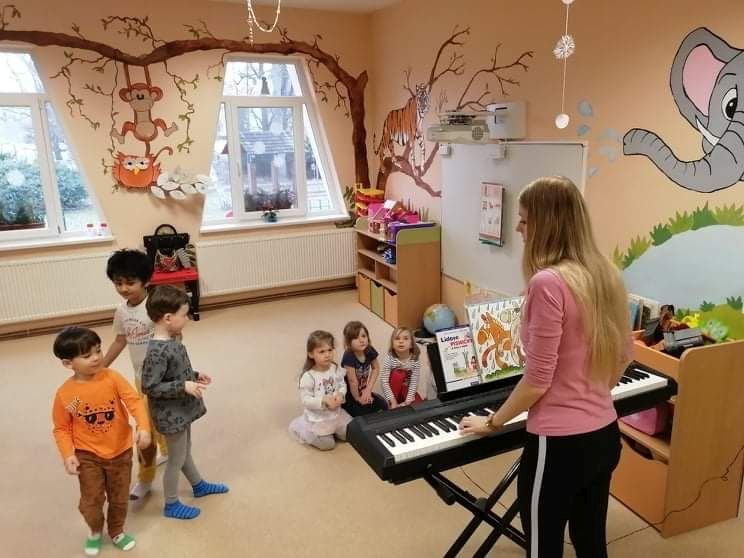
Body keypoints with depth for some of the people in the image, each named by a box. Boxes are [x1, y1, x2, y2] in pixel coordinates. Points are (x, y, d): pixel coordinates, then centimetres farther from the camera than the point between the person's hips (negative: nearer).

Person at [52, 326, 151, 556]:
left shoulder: (112, 378, -16)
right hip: (88, 456, -1)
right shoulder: (64, 393, -14)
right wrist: (68, 455, -16)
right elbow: (61, 428, -4)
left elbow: (134, 401, -22)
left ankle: (117, 532, 43)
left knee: (119, 499, 16)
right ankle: (95, 532, 38)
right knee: (91, 502, 6)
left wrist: (143, 427, -37)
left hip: (120, 451, 1)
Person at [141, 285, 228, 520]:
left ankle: (199, 485, 48)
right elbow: (149, 387, -27)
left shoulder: (172, 340, -1)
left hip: (182, 409, 9)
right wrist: (184, 387, -28)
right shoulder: (157, 351, -29)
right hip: (171, 414, -9)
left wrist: (194, 376, 3)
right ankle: (171, 505, 30)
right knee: (176, 459, 10)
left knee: (185, 451, 27)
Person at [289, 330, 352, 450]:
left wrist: (340, 395, -21)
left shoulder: (335, 369, -11)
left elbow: (342, 385, 0)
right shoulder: (308, 376, -27)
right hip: (318, 418, -5)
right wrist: (324, 400, -33)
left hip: (336, 413, 6)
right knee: (327, 445, 8)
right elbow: (306, 400, -23)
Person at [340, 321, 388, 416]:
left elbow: (376, 369, 4)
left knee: (383, 405, -1)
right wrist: (358, 398, -11)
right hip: (348, 395, -6)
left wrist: (368, 389, -3)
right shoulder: (348, 357, -31)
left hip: (362, 391, 6)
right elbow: (352, 381, -23)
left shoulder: (369, 351, -12)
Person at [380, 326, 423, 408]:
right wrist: (393, 401, -28)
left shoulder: (415, 360, -17)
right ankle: (393, 404, -15)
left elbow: (414, 383, -18)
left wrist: (407, 402, -26)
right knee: (397, 375, -29)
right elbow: (384, 381, -23)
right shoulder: (389, 358, -22)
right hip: (394, 391, -1)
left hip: (407, 391, 1)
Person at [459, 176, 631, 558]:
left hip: (560, 443, -8)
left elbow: (537, 381, -19)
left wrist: (493, 422, -4)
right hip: (605, 434, 8)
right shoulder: (605, 273, 2)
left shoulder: (548, 282, -23)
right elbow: (623, 355, 13)